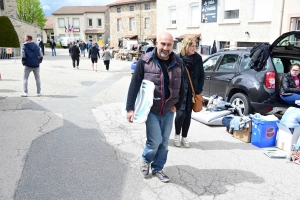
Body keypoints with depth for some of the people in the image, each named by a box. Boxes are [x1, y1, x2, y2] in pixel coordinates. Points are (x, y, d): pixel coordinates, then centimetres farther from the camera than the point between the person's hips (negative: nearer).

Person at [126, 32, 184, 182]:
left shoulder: (177, 62, -2)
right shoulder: (145, 61, -12)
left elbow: (181, 87, 7)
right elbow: (134, 85, -11)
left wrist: (177, 105, 2)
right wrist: (130, 108, -13)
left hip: (168, 111, 4)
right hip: (151, 109, -4)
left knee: (164, 142, 11)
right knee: (155, 140, -7)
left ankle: (157, 168, 32)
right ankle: (146, 160, 26)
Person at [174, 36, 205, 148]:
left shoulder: (198, 58, 3)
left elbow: (201, 75, 8)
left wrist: (199, 90, 1)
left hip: (192, 92, 4)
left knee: (188, 114, 9)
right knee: (181, 113, -9)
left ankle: (184, 137, 23)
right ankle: (177, 135, 17)